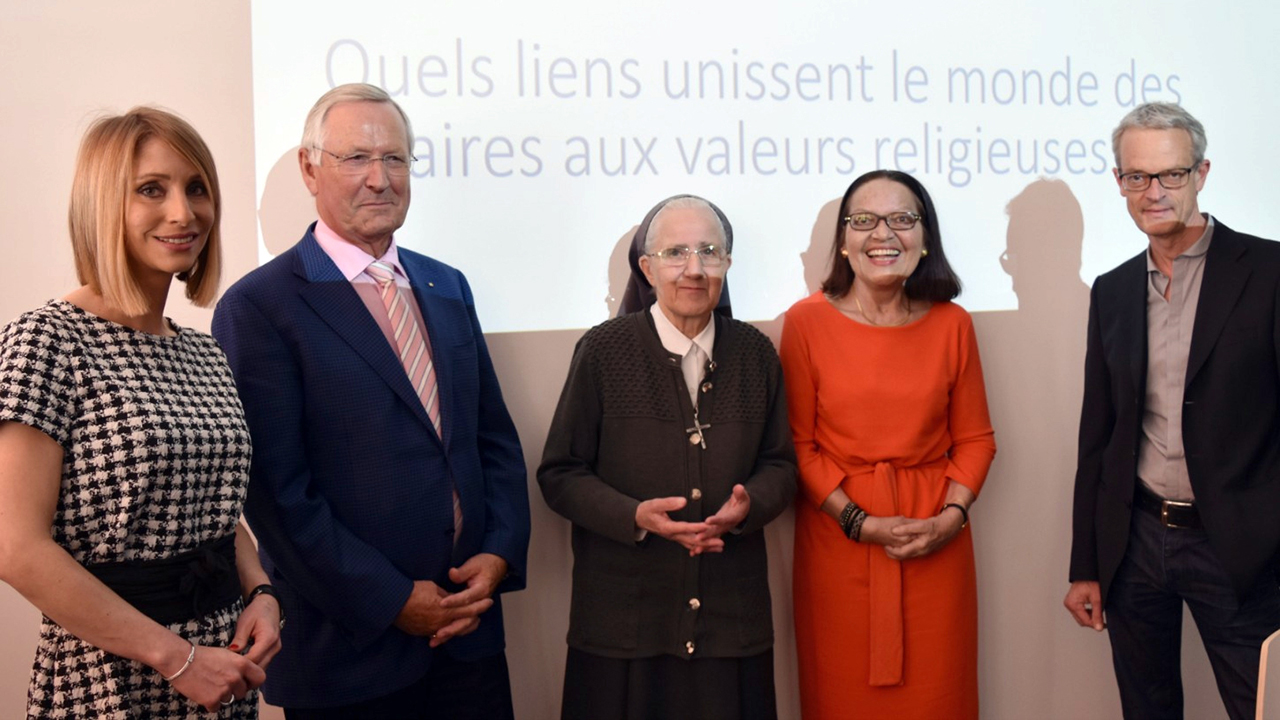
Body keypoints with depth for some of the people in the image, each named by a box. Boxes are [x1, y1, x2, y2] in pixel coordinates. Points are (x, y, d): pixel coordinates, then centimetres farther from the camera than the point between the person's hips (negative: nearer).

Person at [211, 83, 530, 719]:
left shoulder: (447, 287, 10)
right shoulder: (258, 307, -9)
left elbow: (494, 435, 12)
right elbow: (277, 489, -14)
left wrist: (500, 554, -2)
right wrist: (391, 600, -14)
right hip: (348, 649, -5)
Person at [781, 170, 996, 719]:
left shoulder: (952, 324, 3)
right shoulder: (806, 322, -4)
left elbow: (975, 438, 7)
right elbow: (799, 443, -3)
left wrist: (951, 517, -8)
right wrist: (859, 522, -12)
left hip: (934, 544, 2)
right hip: (837, 538, -1)